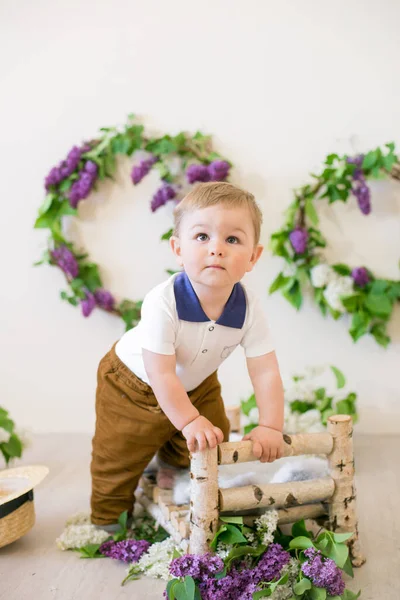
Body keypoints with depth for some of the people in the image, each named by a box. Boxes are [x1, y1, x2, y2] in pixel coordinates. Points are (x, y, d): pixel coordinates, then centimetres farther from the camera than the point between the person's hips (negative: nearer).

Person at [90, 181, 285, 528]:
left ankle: (172, 470, 46)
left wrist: (270, 426, -27)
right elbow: (161, 374, -35)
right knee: (118, 459, 5)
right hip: (134, 384, -4)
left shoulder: (249, 308, -27)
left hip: (196, 385, 4)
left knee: (211, 442, 14)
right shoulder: (163, 303, -40)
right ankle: (108, 520, 32)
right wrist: (190, 421, -35)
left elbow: (266, 372, -22)